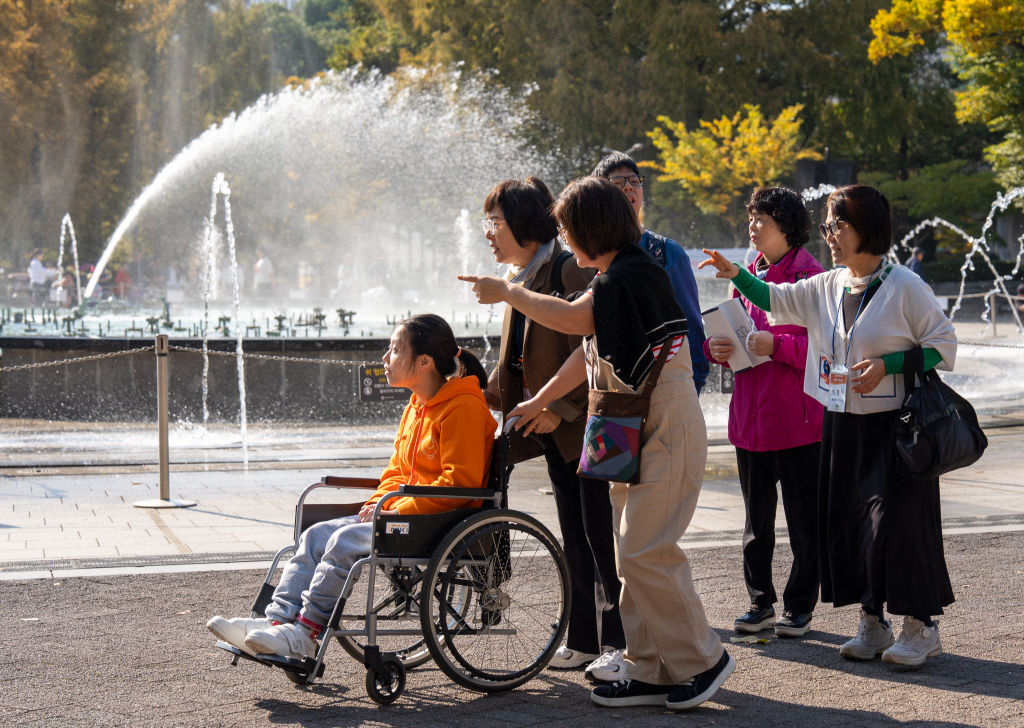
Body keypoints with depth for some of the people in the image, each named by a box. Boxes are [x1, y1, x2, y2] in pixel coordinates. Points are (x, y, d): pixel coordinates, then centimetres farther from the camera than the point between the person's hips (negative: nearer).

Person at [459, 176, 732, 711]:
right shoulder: (614, 277, 15)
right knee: (631, 554, 9)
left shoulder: (633, 274, -16)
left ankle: (702, 660, 0)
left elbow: (570, 318, -22)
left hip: (667, 432, -10)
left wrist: (506, 293, -9)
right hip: (634, 433, 10)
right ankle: (648, 672, 14)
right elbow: (589, 350, 23)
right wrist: (539, 402, 29)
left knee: (645, 552, -11)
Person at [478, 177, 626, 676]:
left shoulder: (570, 271, -15)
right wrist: (487, 395, 8)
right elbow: (515, 364, 21)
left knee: (601, 535, -5)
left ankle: (619, 643, 1)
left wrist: (559, 408, -22)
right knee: (574, 538, 13)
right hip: (555, 430, 9)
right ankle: (583, 639, 19)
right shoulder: (519, 280, 13)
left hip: (587, 426, -9)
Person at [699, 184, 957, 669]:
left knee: (896, 521, -7)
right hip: (843, 424, 7)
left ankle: (920, 626, 4)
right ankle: (873, 624, 18)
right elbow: (776, 300, 16)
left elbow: (943, 346, -8)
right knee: (847, 520, 7)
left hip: (894, 426, -7)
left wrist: (887, 364, -18)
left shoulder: (904, 287, -10)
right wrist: (735, 275, 1)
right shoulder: (828, 287, 8)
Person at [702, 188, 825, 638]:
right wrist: (715, 346, -3)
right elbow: (732, 330, 19)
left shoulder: (810, 276, -9)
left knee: (803, 520, 3)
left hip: (798, 421, -7)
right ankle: (760, 602, 23)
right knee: (756, 517, 13)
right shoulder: (748, 276, 13)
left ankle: (799, 607, 12)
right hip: (750, 415, 7)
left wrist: (777, 345, -26)